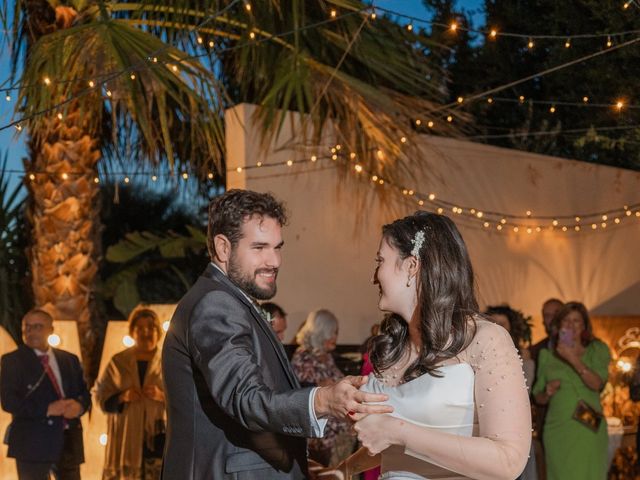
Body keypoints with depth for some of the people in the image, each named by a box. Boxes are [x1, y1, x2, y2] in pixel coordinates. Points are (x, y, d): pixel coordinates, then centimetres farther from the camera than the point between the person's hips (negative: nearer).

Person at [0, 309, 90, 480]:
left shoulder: (69, 360, 14)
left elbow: (84, 392, 13)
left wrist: (79, 405, -11)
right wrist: (47, 409, -19)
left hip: (69, 440, 5)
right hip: (33, 441, -4)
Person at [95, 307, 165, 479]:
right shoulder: (118, 361, 9)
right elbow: (102, 397, 8)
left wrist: (163, 396, -14)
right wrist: (122, 397, -10)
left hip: (159, 439, -1)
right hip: (125, 439, 1)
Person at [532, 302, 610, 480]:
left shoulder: (597, 350, 6)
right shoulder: (547, 355, 10)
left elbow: (597, 384, -10)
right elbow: (538, 398, 15)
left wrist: (573, 359, -18)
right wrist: (547, 392, -7)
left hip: (589, 429, -1)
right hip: (558, 430, 1)